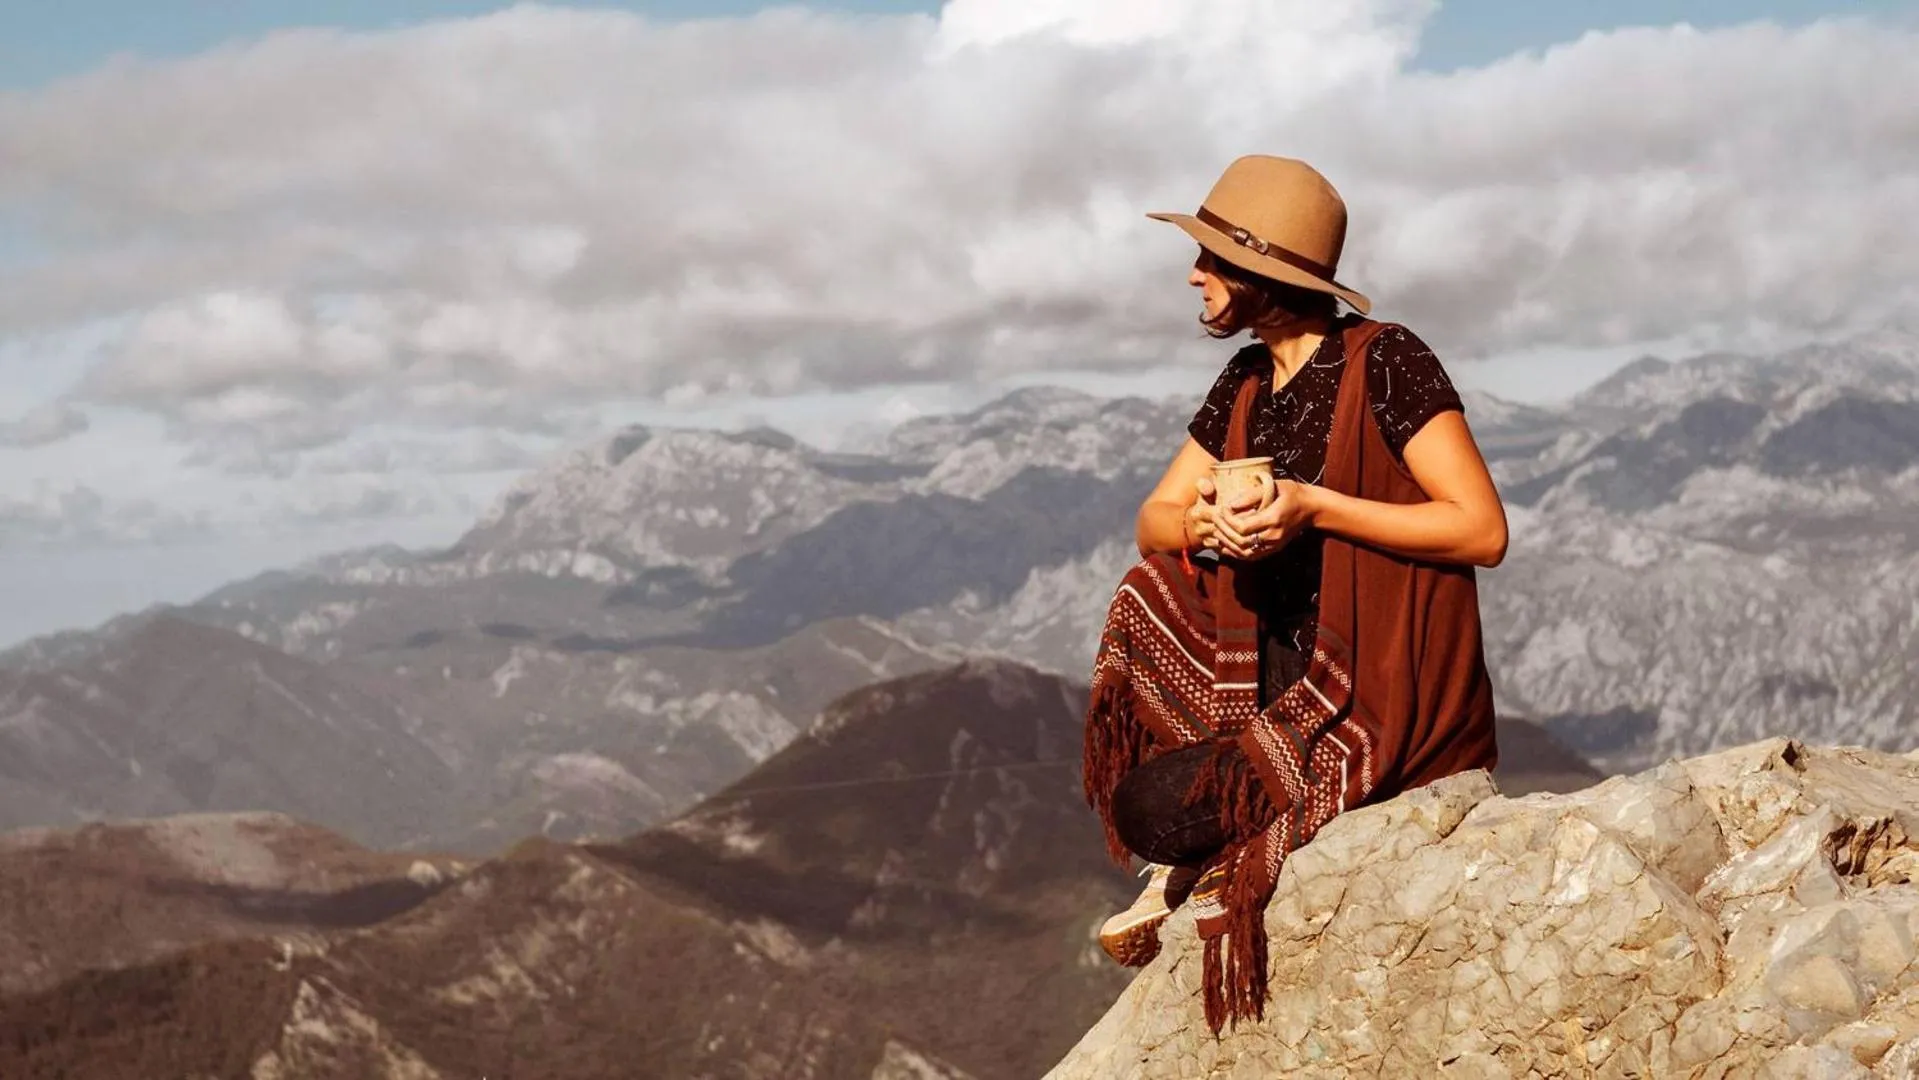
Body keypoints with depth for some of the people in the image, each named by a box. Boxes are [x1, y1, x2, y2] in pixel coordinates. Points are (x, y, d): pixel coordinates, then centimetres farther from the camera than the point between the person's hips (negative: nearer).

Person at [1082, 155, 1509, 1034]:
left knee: (1152, 807, -21)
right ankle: (1180, 868, 0)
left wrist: (1312, 509, -25)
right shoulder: (1249, 381, 9)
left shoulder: (1384, 363, -15)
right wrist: (1206, 522, -16)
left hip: (1387, 698, -8)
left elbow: (1483, 531, -20)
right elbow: (1153, 524, 9)